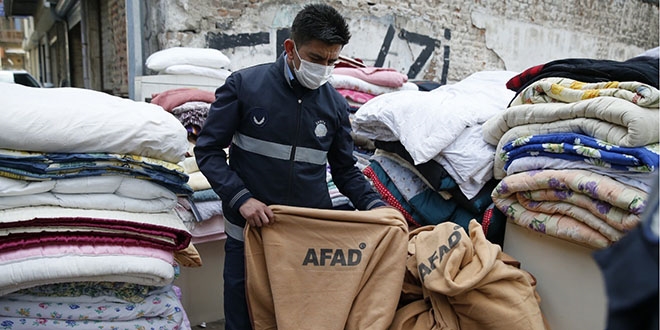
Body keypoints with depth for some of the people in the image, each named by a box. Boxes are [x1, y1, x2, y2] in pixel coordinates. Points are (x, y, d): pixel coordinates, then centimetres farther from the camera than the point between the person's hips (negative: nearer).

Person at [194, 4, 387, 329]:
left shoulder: (335, 104, 3)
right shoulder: (244, 85, -6)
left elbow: (346, 170, 10)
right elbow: (207, 150, -4)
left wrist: (375, 205, -6)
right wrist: (241, 198, -16)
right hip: (250, 233, -2)